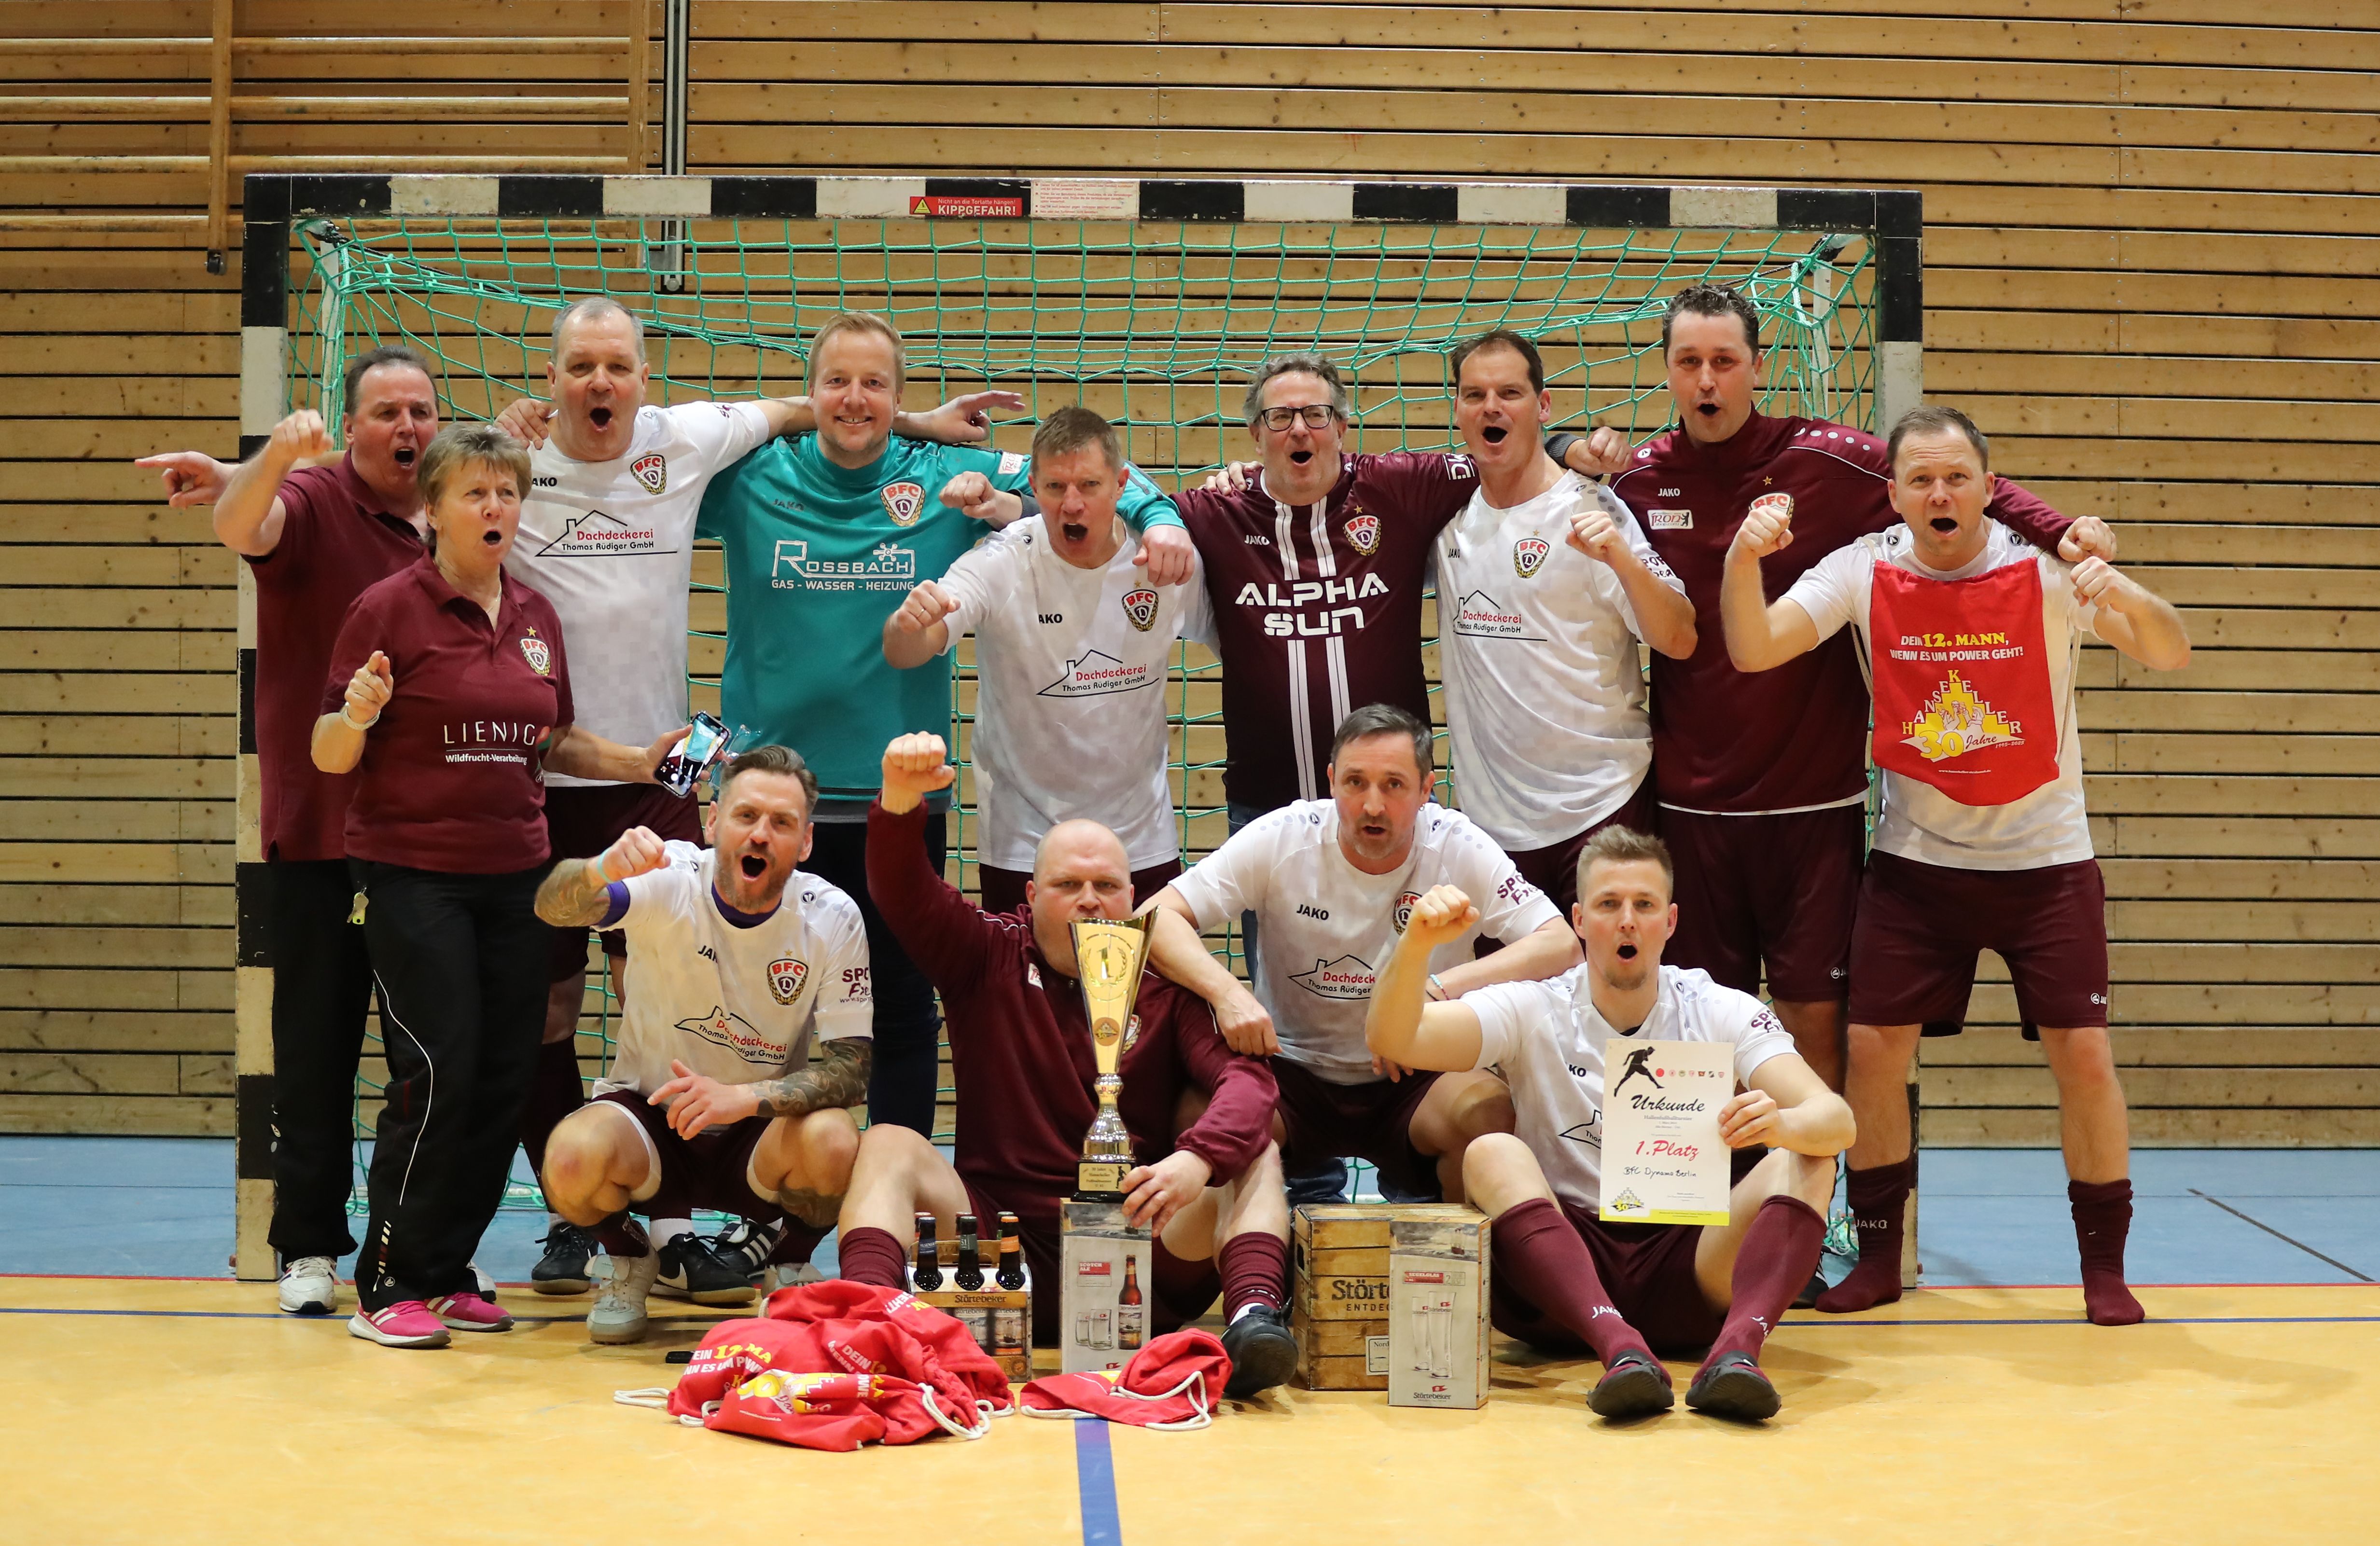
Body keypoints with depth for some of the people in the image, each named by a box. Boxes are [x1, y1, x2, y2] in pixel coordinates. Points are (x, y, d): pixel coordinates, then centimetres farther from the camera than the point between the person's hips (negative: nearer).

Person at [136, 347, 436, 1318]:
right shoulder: (312, 502, -5)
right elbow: (240, 526, -26)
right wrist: (276, 454, -46)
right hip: (320, 831, -4)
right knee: (316, 1046, 2)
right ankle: (309, 1247, 10)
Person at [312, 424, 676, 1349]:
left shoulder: (535, 617, 11)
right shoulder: (389, 609, -6)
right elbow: (331, 756, -7)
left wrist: (638, 763, 7)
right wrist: (357, 713, -28)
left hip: (515, 873, 6)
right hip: (411, 874, -6)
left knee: (507, 1080, 5)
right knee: (437, 1074, -11)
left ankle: (447, 1272, 17)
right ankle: (387, 1284, 2)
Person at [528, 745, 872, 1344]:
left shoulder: (832, 918, -14)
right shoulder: (670, 879, -17)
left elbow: (852, 1070, -15)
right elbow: (554, 908, -36)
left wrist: (744, 1097, -33)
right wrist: (601, 871, -60)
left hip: (759, 1135, 1)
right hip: (650, 1112, 0)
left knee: (832, 1142, -32)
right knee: (574, 1158, -33)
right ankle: (633, 1256, 5)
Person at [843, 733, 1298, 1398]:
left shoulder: (1171, 987, 6)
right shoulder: (991, 958, 10)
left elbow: (1245, 1080, -11)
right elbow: (906, 894, -5)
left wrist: (1198, 1159, -32)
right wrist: (901, 800, -26)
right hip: (1002, 1254, 1)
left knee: (1254, 1158, -19)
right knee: (889, 1145, -18)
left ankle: (1254, 1318, -45)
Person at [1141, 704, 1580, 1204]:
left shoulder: (1460, 850, -10)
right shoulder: (1281, 840, -10)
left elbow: (1561, 945, -17)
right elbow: (1157, 917, -13)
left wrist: (1439, 989, -32)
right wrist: (1227, 992, -34)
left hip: (1414, 1082, 0)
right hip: (1295, 1073, 0)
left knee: (1489, 1114, -31)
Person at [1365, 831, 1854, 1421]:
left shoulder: (1722, 1012, 3)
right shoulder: (1534, 1011, 2)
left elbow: (1836, 1119, -10)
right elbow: (1390, 1038, -13)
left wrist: (1781, 1124, -35)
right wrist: (1417, 943, -33)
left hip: (1689, 1273, 1)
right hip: (1558, 1276, -1)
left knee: (1807, 1161, -20)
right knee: (1493, 1155, -28)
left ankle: (1737, 1350, -43)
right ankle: (1621, 1350, -46)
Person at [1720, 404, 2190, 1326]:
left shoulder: (2046, 569, -11)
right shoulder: (1864, 572, -6)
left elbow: (2171, 657, -18)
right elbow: (1754, 650, -15)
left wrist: (2127, 597, -39)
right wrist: (1742, 560, -33)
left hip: (2045, 859, -1)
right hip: (1915, 859, 2)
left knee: (2082, 1053, -6)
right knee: (1871, 1049, -3)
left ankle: (2104, 1267, 12)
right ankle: (1878, 1258, 15)